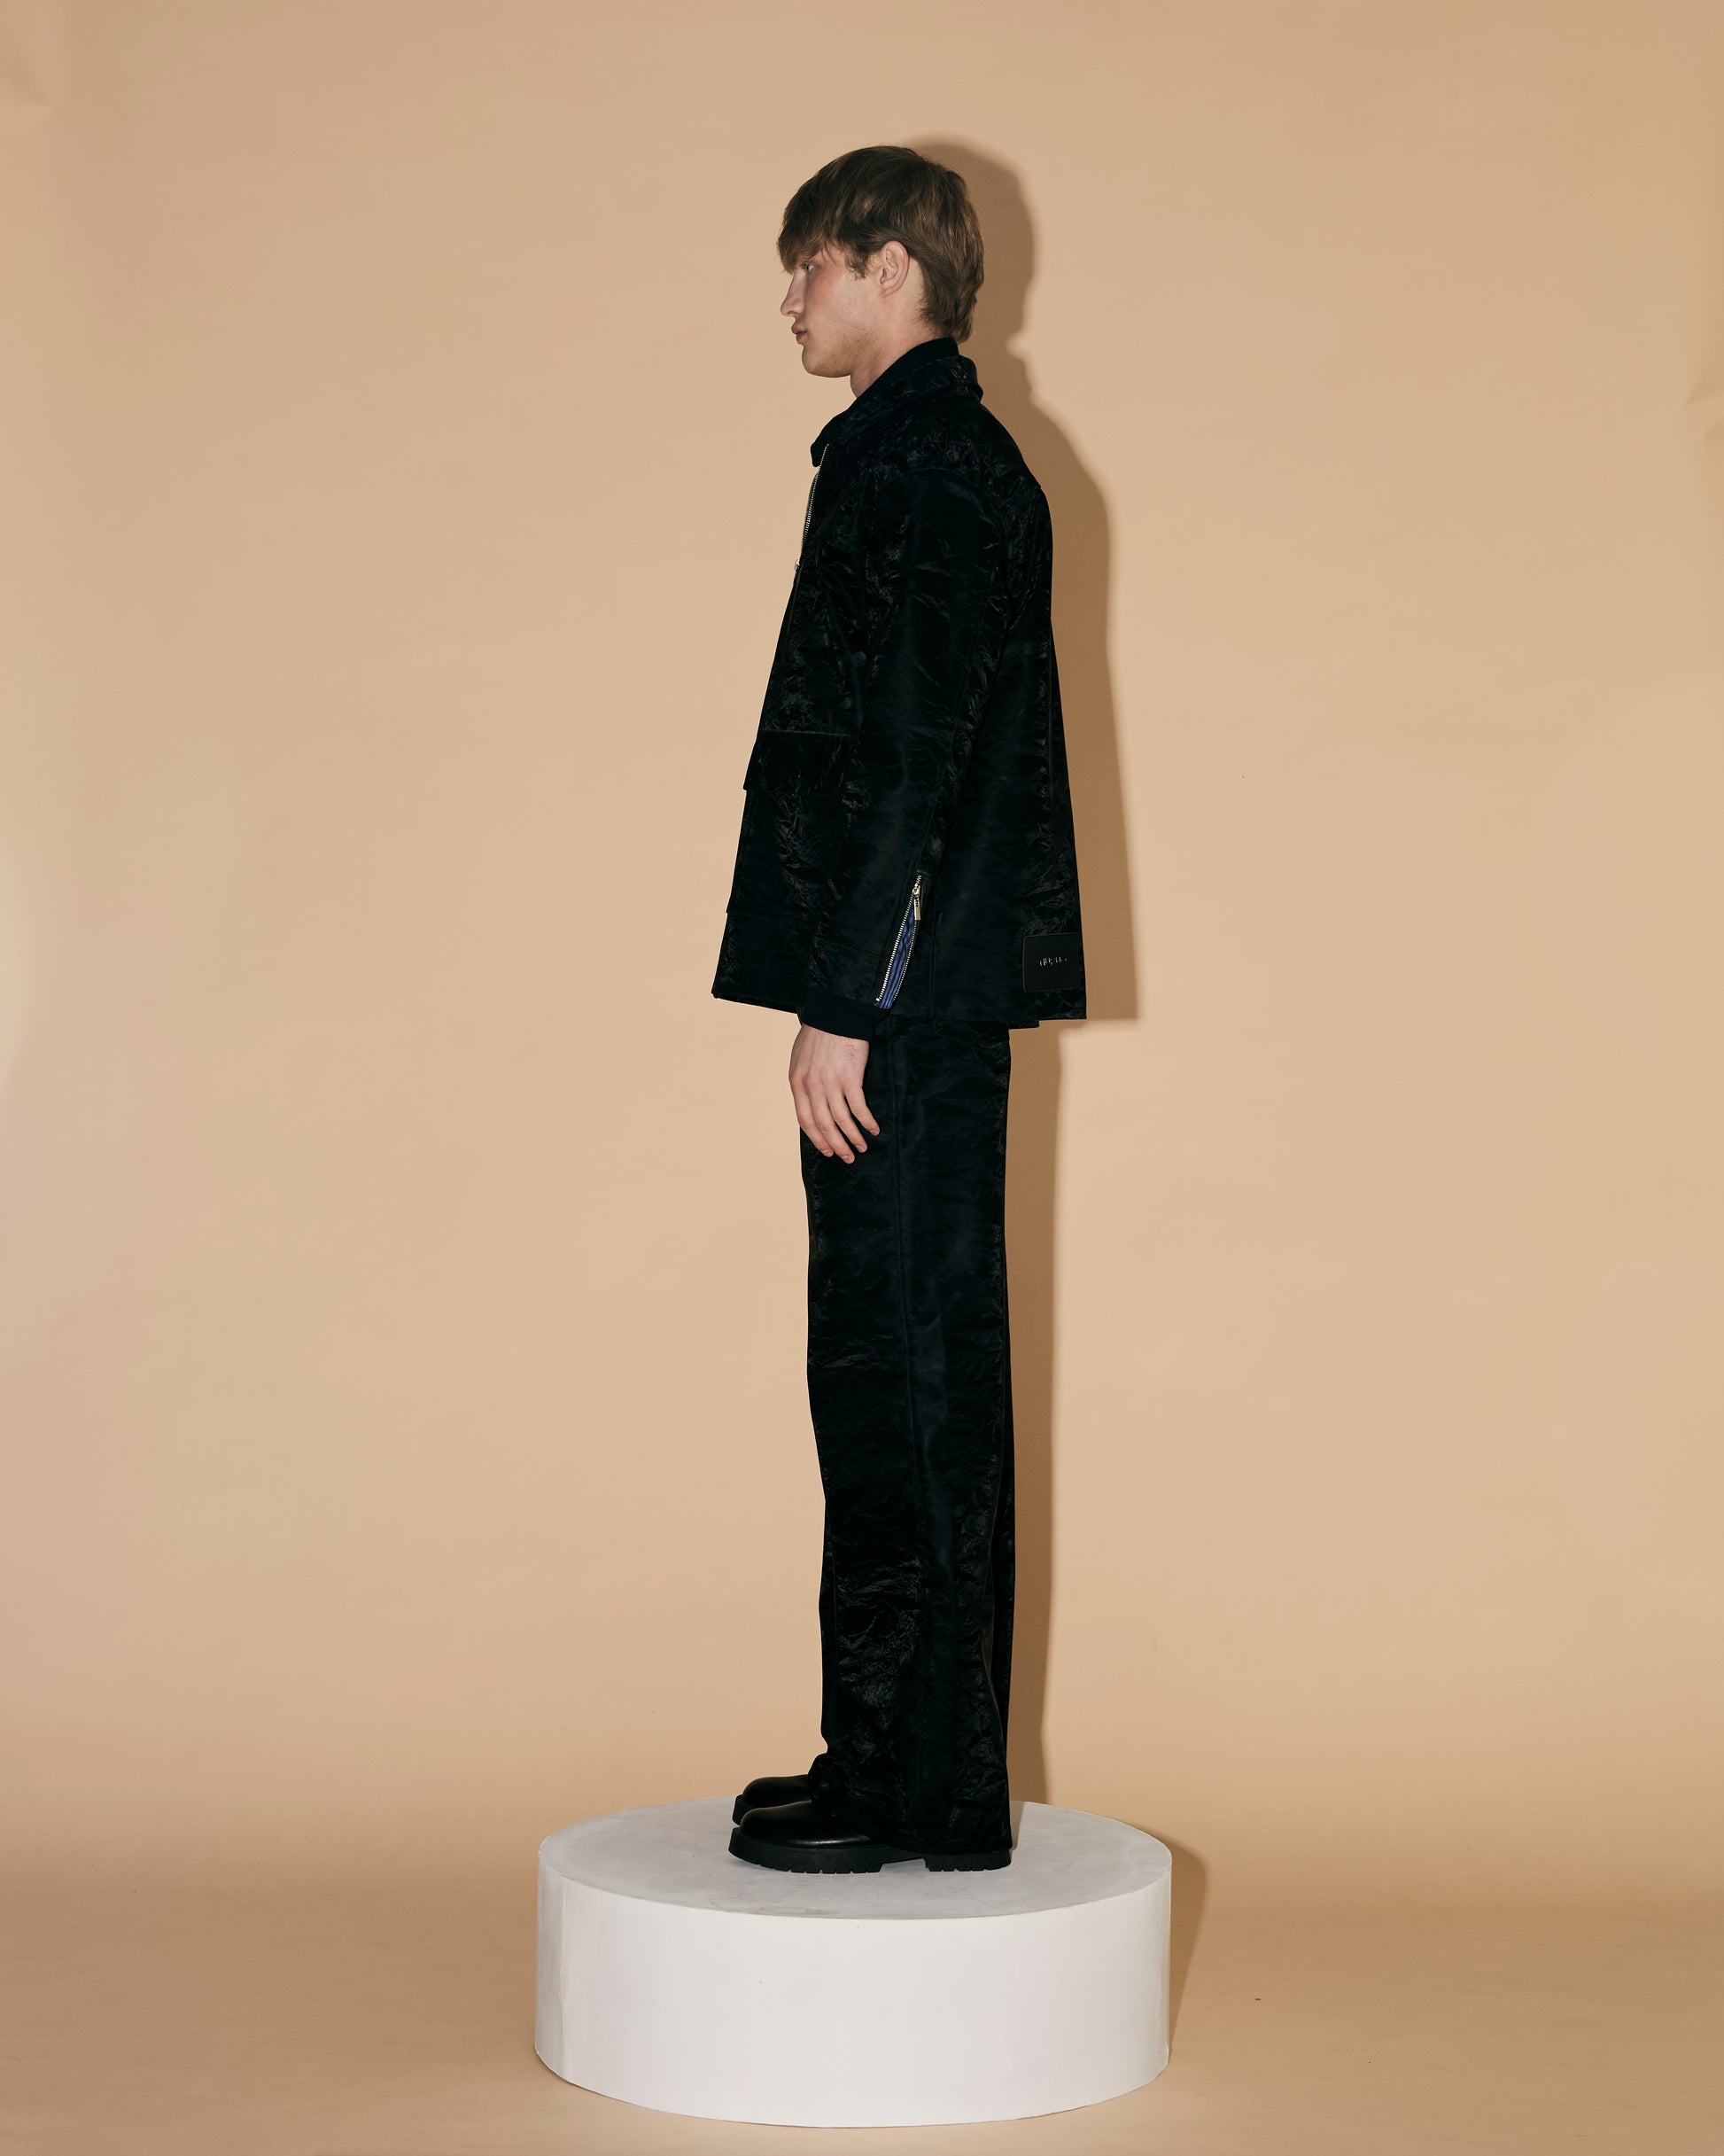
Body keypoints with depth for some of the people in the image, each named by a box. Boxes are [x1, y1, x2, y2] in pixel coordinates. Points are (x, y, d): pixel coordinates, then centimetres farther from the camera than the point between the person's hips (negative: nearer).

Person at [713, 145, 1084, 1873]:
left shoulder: (918, 465, -12)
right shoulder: (956, 457, 19)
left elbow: (908, 753, -19)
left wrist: (844, 1004, -19)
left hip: (902, 1007, -10)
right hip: (939, 991, 10)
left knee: (897, 1383, -5)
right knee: (922, 1381, 13)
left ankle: (910, 1789, 1)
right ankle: (924, 1779, 20)